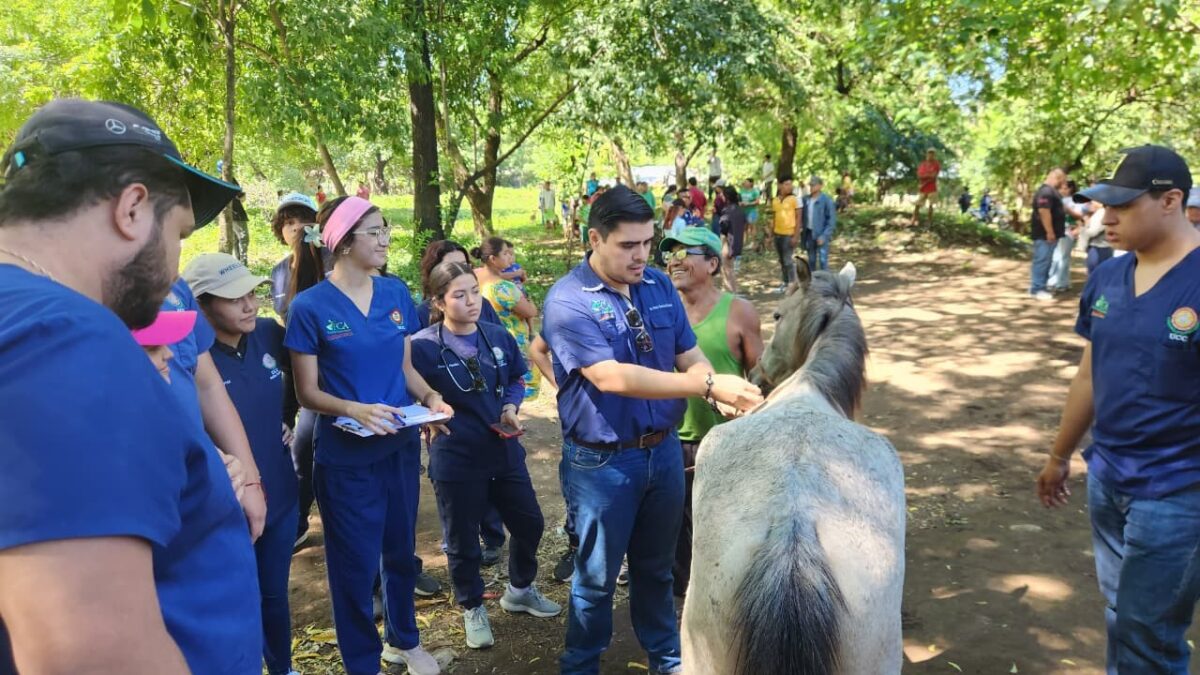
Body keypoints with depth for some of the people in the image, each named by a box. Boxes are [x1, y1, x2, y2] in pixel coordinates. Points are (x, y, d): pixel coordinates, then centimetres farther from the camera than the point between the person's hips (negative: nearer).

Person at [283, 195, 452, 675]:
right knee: (355, 563, 10)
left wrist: (430, 397, -10)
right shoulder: (310, 306, -14)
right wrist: (355, 410, -28)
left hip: (401, 446, 5)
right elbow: (307, 392, -10)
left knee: (400, 549, 21)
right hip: (346, 456, -5)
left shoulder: (395, 293, 0)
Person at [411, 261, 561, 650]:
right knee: (462, 540, 11)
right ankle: (472, 608, 36)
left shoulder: (498, 336, -2)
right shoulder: (423, 346, -16)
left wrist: (511, 407, -5)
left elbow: (516, 379, 12)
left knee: (530, 523, 17)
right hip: (455, 458, -5)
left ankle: (519, 591, 43)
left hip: (504, 448, 5)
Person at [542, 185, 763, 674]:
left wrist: (728, 397, -21)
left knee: (657, 566, 22)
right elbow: (612, 377, -29)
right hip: (601, 462, -5)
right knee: (597, 575, 11)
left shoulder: (660, 287, 2)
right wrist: (708, 385, -33)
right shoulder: (568, 301, -18)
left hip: (664, 449, 5)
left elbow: (691, 358, 2)